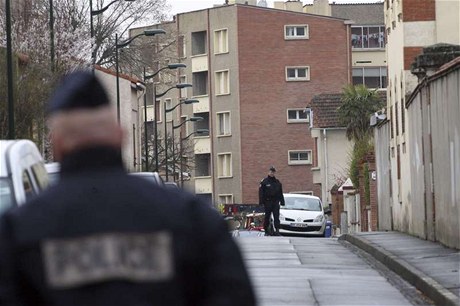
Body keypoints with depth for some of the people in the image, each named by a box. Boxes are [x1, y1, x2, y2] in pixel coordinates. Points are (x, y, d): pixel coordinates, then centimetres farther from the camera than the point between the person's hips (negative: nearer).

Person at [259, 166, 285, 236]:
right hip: (267, 202, -2)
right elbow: (261, 193, -2)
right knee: (267, 217, 4)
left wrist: (282, 201, 12)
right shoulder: (264, 182, 1)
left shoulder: (277, 182, 13)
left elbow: (280, 193, 17)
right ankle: (267, 231, 13)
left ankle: (277, 230, -11)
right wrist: (261, 202, -11)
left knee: (276, 217, -7)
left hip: (275, 202, 2)